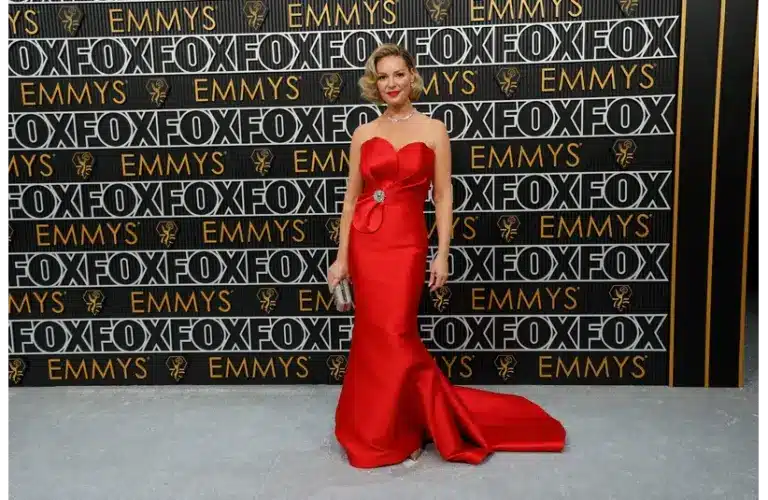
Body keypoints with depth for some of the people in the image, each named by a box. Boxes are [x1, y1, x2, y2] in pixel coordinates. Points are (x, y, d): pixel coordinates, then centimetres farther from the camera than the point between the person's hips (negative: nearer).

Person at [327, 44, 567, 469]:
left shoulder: (433, 130, 2)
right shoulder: (363, 134, 8)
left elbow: (443, 197, 1)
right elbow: (351, 197, 8)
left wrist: (442, 254, -6)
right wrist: (342, 256, 4)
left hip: (405, 242, -3)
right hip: (364, 241, 3)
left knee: (395, 334, -4)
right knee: (372, 334, 8)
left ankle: (399, 431, 18)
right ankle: (377, 430, 27)